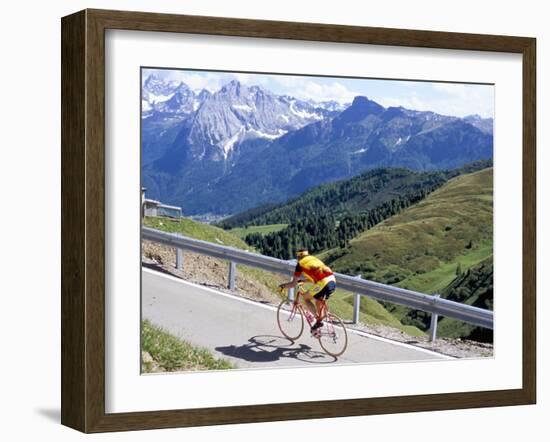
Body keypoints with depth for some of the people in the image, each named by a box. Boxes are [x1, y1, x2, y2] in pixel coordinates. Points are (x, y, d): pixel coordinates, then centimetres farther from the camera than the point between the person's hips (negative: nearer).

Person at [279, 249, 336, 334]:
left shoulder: (300, 264, 10)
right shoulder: (314, 259, 30)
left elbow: (293, 284, 11)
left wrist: (283, 285, 29)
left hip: (323, 283, -7)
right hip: (333, 281, 7)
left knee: (305, 298, 13)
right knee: (319, 302, 26)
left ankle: (318, 320, 3)